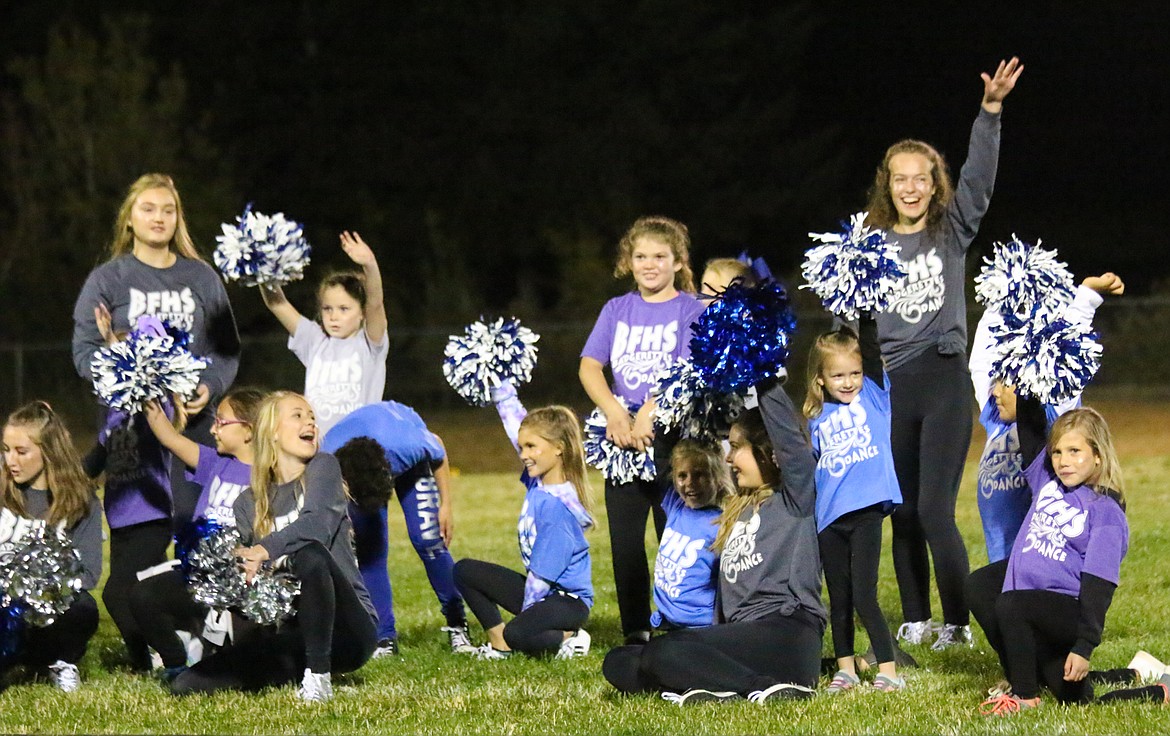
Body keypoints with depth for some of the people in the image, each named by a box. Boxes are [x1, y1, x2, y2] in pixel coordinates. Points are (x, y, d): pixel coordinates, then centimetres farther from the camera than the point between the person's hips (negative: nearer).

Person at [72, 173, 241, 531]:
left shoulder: (202, 277, 14)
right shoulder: (107, 279, 7)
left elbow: (228, 347, 13)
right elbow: (84, 353, 1)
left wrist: (210, 387, -7)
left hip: (195, 421, 2)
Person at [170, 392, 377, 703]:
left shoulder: (323, 467, 2)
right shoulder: (248, 504, 13)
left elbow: (318, 524, -18)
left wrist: (264, 550, -32)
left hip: (349, 628, -4)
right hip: (292, 632, 4)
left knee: (309, 554, -34)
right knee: (185, 685, -12)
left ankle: (318, 676, -27)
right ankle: (306, 667, 4)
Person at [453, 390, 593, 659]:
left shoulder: (556, 505, -25)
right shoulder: (537, 482, -1)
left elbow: (543, 572, -22)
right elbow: (514, 420, 7)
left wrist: (526, 615, -15)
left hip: (568, 599, -9)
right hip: (539, 590, 9)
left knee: (516, 633, -36)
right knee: (465, 571, 6)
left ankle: (568, 637, -7)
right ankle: (498, 642, 2)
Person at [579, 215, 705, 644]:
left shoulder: (690, 310, 0)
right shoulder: (617, 310, 12)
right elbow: (590, 366, 3)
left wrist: (649, 414, -24)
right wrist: (614, 413, -15)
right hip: (622, 437, 4)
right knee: (625, 543, 4)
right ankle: (635, 636, 11)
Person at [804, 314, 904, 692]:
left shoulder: (873, 396, 5)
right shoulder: (817, 420, 11)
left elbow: (873, 351, -6)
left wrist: (866, 318, -10)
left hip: (866, 512, -4)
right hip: (829, 519, 4)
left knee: (864, 596, -10)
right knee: (839, 599, 11)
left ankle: (888, 671, -6)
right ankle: (845, 669, 21)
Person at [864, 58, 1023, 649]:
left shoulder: (952, 232, 5)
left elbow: (978, 177, -9)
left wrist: (991, 110, -22)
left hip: (943, 382, -2)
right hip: (888, 387, 2)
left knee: (935, 511, -11)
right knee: (903, 513, 6)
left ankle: (958, 623, -1)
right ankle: (915, 621, 17)